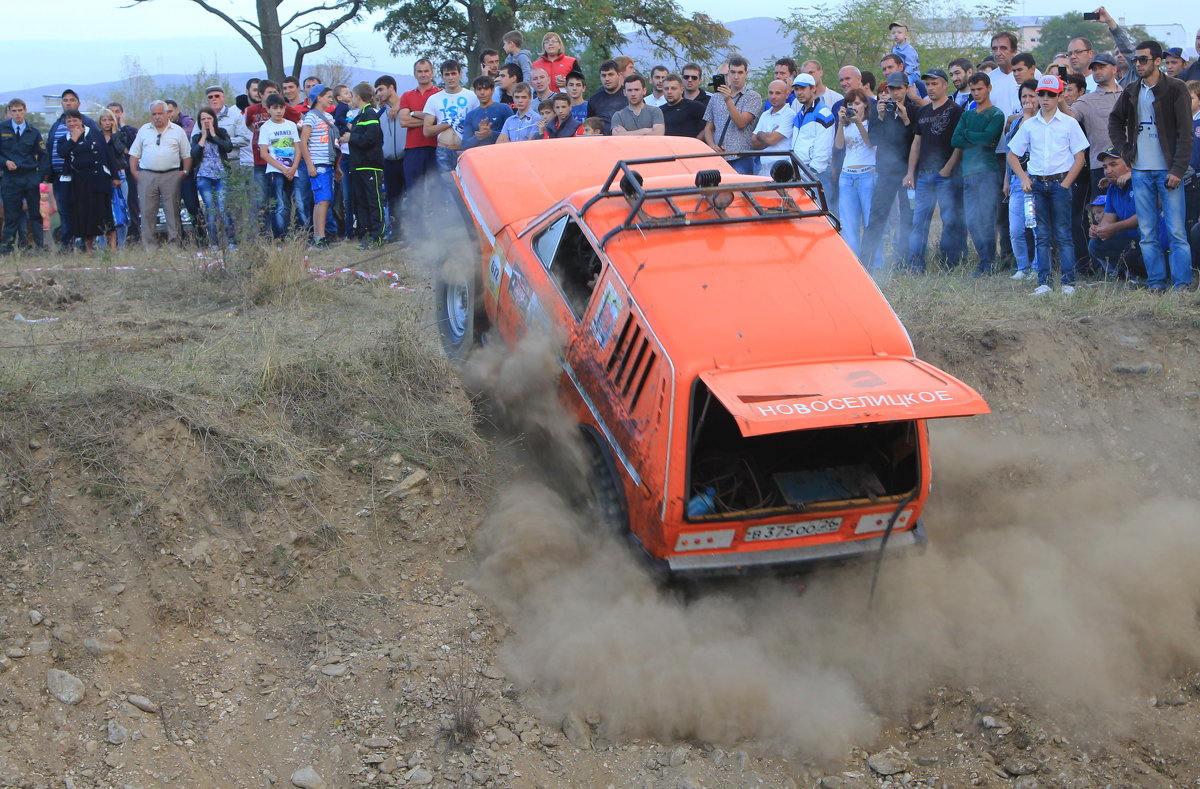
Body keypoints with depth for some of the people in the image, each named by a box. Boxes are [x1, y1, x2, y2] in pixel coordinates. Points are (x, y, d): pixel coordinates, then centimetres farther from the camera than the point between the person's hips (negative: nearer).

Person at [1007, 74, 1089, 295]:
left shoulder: (1069, 123, 1)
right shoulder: (1029, 125, 8)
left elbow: (1080, 158, 0)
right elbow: (1012, 155, 14)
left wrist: (1065, 184, -8)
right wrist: (1024, 178, 1)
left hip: (1060, 182, -3)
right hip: (1036, 184, 3)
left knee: (1063, 234, -4)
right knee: (1042, 235, 5)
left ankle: (1068, 282, -2)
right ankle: (1043, 282, 7)